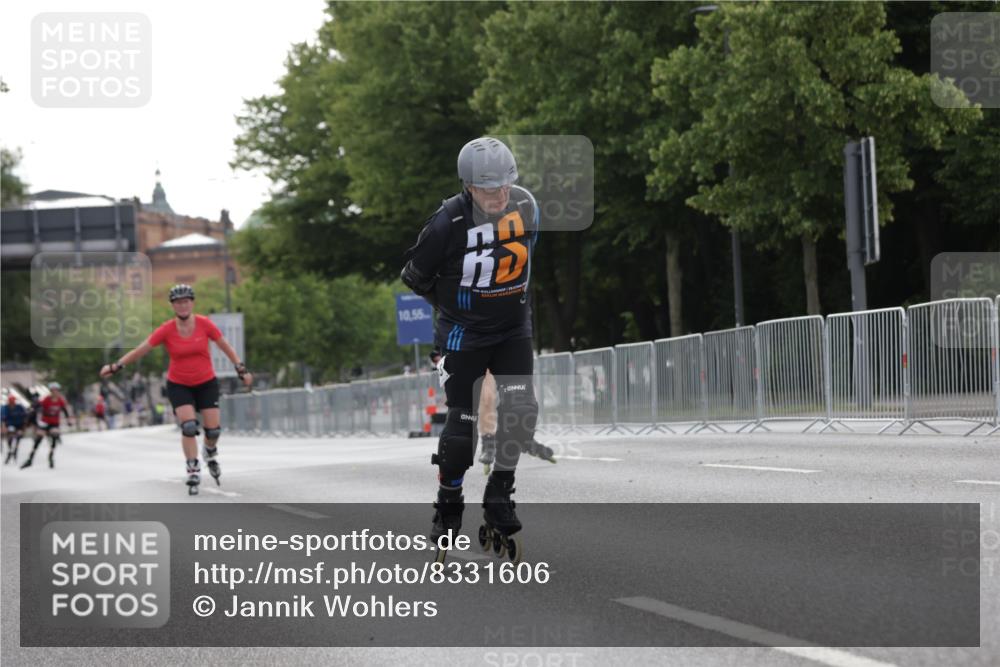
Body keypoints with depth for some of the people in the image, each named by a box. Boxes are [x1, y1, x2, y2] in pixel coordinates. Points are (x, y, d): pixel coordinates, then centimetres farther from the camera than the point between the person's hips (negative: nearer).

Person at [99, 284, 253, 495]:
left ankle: (210, 452, 34)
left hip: (206, 383, 1)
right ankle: (193, 471, -5)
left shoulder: (205, 324, -13)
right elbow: (141, 350, -9)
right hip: (179, 385, -1)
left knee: (213, 430, 0)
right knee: (188, 427, -17)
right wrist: (115, 367, -10)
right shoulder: (166, 330, -15)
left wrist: (242, 369, -2)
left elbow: (225, 347, -1)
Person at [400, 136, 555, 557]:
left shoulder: (526, 206, -6)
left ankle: (499, 497, 4)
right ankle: (448, 507, 18)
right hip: (464, 334, -4)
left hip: (514, 329, 4)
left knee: (521, 411, -12)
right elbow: (414, 275, -6)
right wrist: (453, 304, 4)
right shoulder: (449, 222, -21)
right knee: (461, 423, -2)